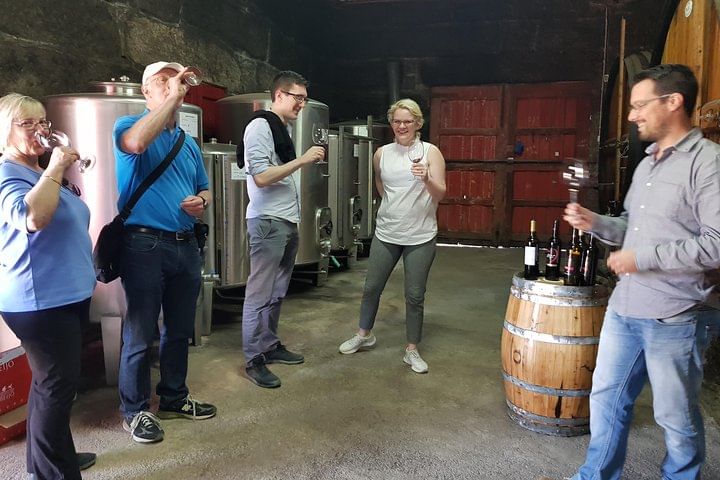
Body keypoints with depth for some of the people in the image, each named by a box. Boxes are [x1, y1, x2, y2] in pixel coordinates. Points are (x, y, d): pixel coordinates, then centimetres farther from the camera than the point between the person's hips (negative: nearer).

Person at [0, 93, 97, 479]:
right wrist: (54, 170, -25)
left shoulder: (42, 174, 16)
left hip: (67, 294, 10)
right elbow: (33, 218, -35)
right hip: (41, 300, -10)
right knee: (58, 386, -4)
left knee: (53, 382, 19)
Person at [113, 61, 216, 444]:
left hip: (185, 245, 7)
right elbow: (137, 142, -29)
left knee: (180, 329, 16)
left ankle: (174, 397, 32)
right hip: (145, 244, -6)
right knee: (140, 334, 2)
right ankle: (134, 410, 19)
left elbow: (204, 189, 22)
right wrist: (173, 96, -24)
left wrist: (200, 202, -2)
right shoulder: (128, 125, -3)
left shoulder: (189, 143, 16)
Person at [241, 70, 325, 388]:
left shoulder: (284, 128, 17)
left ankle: (270, 345, 27)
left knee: (277, 292, 15)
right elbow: (261, 177, -18)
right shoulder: (260, 126, -9)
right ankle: (254, 360, 5)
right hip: (268, 221, -9)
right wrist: (302, 160, -17)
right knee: (260, 293, -3)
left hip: (289, 221, 9)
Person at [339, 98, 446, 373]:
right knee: (371, 287, 12)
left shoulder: (430, 152, -5)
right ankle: (364, 335, 35)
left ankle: (412, 350, 20)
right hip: (386, 234, 3)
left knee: (415, 296, 4)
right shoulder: (382, 154, 4)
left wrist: (427, 180, -29)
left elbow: (440, 195, -11)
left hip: (420, 237, -3)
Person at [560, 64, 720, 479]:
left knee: (676, 416, 10)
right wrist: (596, 223, 4)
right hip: (624, 309, 8)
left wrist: (644, 257, -20)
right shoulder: (647, 164, 13)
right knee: (607, 397, 17)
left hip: (675, 319, -8)